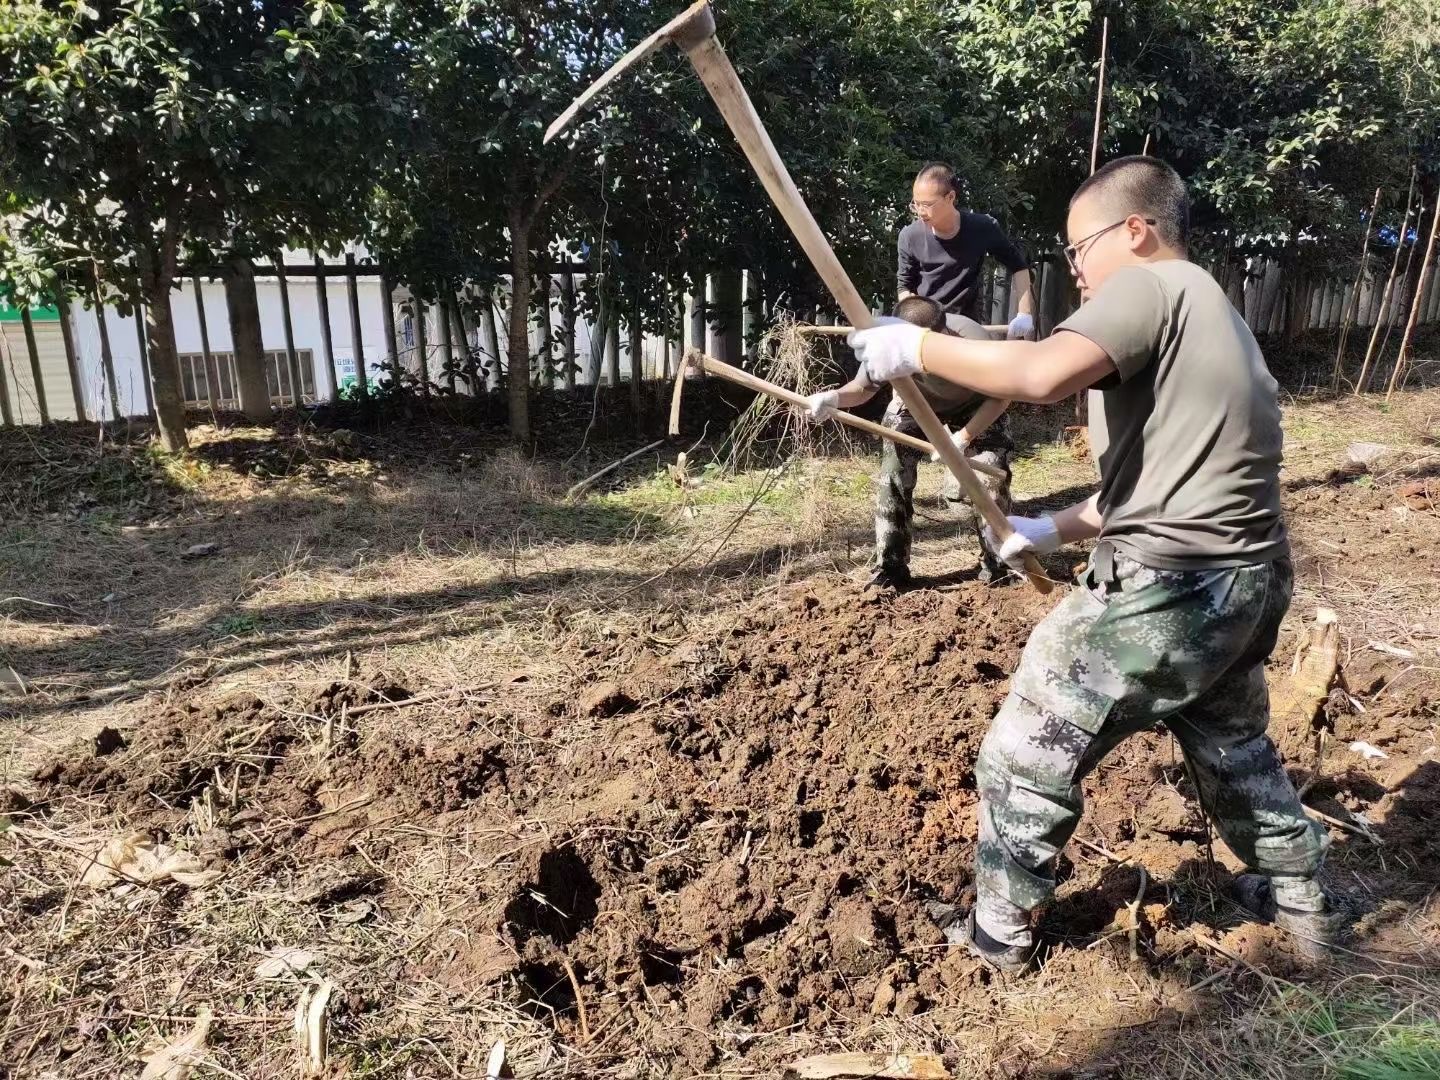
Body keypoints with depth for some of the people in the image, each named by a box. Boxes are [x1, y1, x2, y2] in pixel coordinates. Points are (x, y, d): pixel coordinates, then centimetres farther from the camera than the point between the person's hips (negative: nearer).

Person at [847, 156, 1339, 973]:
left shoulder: (1152, 286, -9)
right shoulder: (1217, 315, 21)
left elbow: (1044, 373, -30)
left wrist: (919, 348, -19)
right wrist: (1057, 529, 17)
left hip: (1168, 591, -10)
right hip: (1249, 581, 10)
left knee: (1027, 757, 7)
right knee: (1233, 744, 34)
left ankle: (1001, 934, 24)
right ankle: (1304, 903, 50)